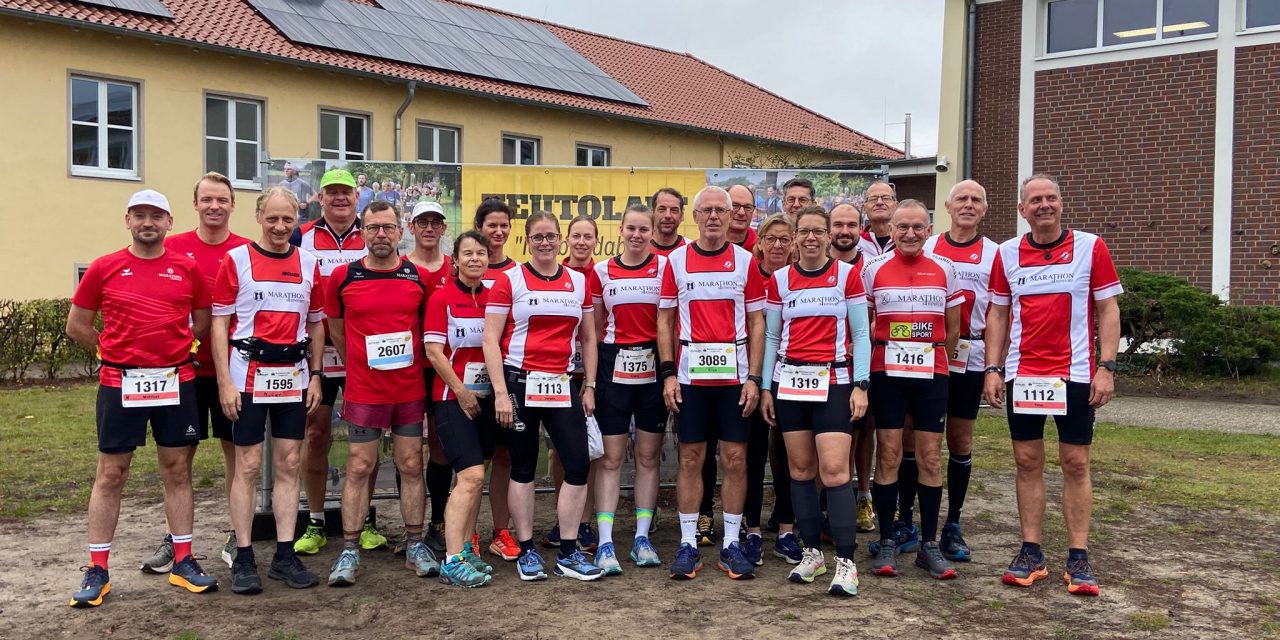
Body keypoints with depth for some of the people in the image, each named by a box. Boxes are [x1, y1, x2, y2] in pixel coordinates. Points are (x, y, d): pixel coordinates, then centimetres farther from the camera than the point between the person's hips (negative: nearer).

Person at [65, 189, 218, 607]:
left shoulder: (187, 269, 3)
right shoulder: (104, 268, 1)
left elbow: (203, 321, 14)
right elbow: (76, 326, 7)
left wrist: (177, 351, 6)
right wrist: (116, 354, 8)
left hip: (176, 382, 1)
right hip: (120, 384, -1)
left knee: (177, 470, 8)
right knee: (110, 474, 4)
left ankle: (183, 562, 17)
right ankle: (97, 570, 13)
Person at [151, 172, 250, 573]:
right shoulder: (174, 248, 1)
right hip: (186, 365, 1)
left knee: (235, 447, 8)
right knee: (181, 451, 7)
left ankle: (237, 537, 19)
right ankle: (173, 539, 18)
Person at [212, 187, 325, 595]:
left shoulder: (309, 264, 9)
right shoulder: (236, 260, -1)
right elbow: (220, 323, -3)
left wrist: (315, 376, 8)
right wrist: (225, 382, -9)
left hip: (293, 374, 4)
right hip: (248, 374, -3)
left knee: (288, 464, 6)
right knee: (248, 466, 0)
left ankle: (285, 556, 13)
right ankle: (243, 558, 7)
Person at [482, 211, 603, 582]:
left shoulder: (578, 282, 10)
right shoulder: (510, 280, -2)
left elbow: (589, 339, 15)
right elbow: (491, 341, -6)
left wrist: (589, 387, 9)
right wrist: (500, 392, -13)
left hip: (562, 385, 4)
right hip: (520, 384, -3)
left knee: (578, 465, -2)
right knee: (523, 468, 5)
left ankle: (568, 553, 10)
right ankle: (526, 551, 17)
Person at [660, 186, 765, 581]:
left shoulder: (745, 261, 4)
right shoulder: (676, 260, 4)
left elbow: (756, 322, 4)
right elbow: (665, 319, 6)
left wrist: (754, 377, -4)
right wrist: (668, 374, -3)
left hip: (735, 374, 0)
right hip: (690, 375, 0)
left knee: (735, 459, 3)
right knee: (690, 459, 5)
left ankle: (731, 544, 14)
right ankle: (688, 543, 13)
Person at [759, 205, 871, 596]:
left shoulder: (847, 274, 1)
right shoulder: (779, 280, 8)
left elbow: (860, 334, 1)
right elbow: (771, 337, 12)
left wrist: (861, 385, -6)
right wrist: (765, 387, 7)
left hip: (834, 381, -3)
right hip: (790, 380, 3)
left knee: (834, 471, -11)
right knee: (800, 469, 6)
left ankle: (846, 562, -5)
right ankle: (812, 552, 18)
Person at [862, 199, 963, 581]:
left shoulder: (944, 270, 7)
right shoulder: (874, 270, 2)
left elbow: (953, 328, 13)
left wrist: (935, 357, 12)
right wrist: (879, 354, 0)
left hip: (932, 373, 1)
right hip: (886, 372, -1)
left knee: (931, 457, 3)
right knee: (888, 455, 0)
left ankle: (929, 545, 13)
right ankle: (886, 543, 9)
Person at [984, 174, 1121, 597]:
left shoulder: (1090, 247, -1)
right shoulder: (1007, 254, 6)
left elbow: (1108, 309, -1)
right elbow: (998, 313, 10)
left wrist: (1106, 367, -9)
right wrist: (993, 368, 2)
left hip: (1075, 373, -2)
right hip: (1021, 374, 2)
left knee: (1075, 463, 2)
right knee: (1027, 462, 5)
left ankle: (1078, 558, 9)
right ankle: (1031, 554, 13)